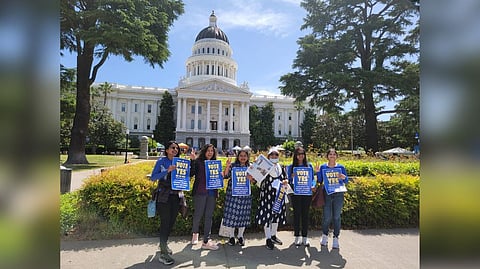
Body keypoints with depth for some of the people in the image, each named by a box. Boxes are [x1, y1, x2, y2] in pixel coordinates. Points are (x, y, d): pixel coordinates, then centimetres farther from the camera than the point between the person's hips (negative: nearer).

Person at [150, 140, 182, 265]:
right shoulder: (161, 161, -2)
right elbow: (153, 177, -10)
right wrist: (167, 171, -20)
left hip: (176, 196, 5)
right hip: (164, 196, -5)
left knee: (171, 222, 15)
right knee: (165, 222, -5)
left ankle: (164, 244, 38)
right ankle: (163, 253, 3)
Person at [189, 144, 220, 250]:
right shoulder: (198, 161, -2)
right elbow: (191, 174, -13)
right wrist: (192, 160, -20)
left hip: (212, 193, 4)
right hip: (200, 192, -4)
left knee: (209, 216, 7)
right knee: (198, 214, 5)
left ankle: (206, 241, 16)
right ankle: (195, 233, 33)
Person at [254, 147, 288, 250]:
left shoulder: (281, 167, 9)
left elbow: (285, 179, 18)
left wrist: (285, 182, -3)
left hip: (278, 195, 6)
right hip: (267, 195, -5)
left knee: (276, 215, 15)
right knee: (267, 215, -1)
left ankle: (273, 235, 33)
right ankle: (268, 239, 13)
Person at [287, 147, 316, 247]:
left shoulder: (309, 165, 7)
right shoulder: (291, 167, 3)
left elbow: (312, 179, 9)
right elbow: (288, 181, 4)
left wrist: (313, 186, -10)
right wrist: (292, 177, -17)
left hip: (307, 193, 1)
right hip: (296, 193, -1)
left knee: (305, 214, 6)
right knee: (297, 214, 5)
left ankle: (305, 237, 17)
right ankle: (297, 236, 17)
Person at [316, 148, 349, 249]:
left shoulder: (341, 167, 4)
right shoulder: (323, 167, 5)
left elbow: (346, 181, 6)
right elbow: (320, 181, 5)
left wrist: (344, 178, -15)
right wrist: (318, 172, -9)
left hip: (338, 194, 0)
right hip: (327, 194, 0)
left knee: (337, 216, 4)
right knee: (327, 217, 0)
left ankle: (335, 238, 18)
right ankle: (324, 236, 23)